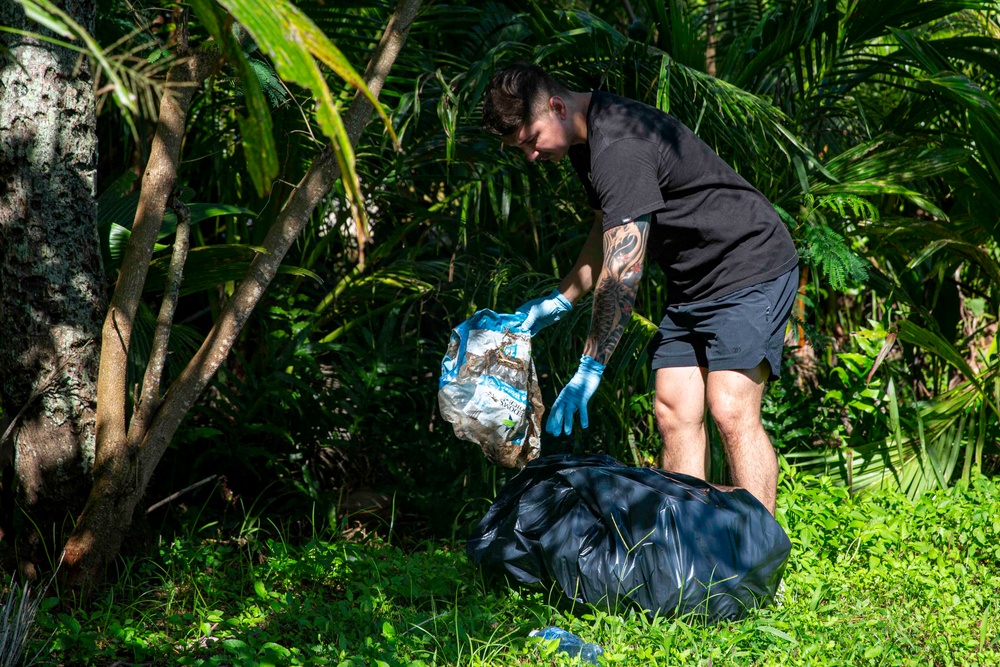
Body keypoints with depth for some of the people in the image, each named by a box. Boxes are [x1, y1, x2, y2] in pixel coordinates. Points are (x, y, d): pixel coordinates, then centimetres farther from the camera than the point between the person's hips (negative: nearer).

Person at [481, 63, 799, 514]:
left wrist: (590, 368, -24)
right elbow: (609, 234, 22)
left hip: (749, 269, -10)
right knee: (675, 414, 0)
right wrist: (559, 302, 16)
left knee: (730, 412, -20)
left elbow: (622, 273, -28)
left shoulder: (621, 148, -26)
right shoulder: (587, 140, 7)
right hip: (691, 283, 10)